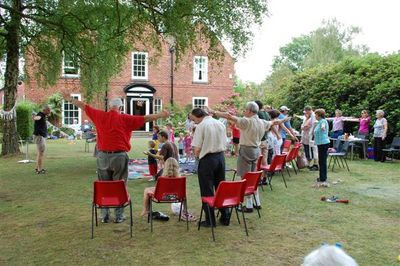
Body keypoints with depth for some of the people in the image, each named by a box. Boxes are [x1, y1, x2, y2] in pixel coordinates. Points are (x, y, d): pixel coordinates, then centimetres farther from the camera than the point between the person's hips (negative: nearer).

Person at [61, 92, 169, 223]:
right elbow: (144, 118, -7)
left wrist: (69, 99, 25)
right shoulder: (125, 119, -4)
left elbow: (84, 106, 13)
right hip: (119, 156, -2)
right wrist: (161, 115, -3)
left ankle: (105, 216, 18)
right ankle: (119, 216, 12)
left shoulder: (100, 116, 3)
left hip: (103, 156, 3)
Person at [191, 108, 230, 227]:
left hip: (207, 159, -6)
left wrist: (196, 155, 5)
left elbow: (197, 148, -14)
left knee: (207, 190, 4)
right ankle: (225, 217, 22)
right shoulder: (220, 124, 8)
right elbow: (223, 143, 9)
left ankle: (210, 220, 10)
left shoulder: (201, 126, -12)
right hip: (221, 157, 6)